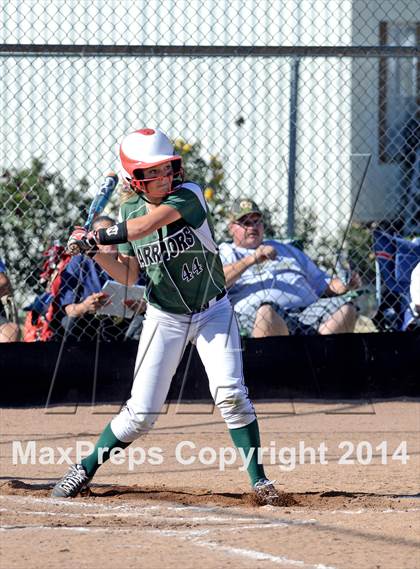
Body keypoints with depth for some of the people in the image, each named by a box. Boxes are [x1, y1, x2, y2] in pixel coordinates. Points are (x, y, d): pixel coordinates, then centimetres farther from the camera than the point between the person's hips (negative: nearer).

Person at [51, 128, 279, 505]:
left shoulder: (188, 195, -18)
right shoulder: (131, 210, -3)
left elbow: (148, 224, -35)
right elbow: (129, 274, 1)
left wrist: (93, 239, -33)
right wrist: (95, 252, -16)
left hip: (213, 313, -2)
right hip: (164, 318, 2)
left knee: (231, 394, -17)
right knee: (141, 412, -2)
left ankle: (259, 479, -6)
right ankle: (85, 469, 15)